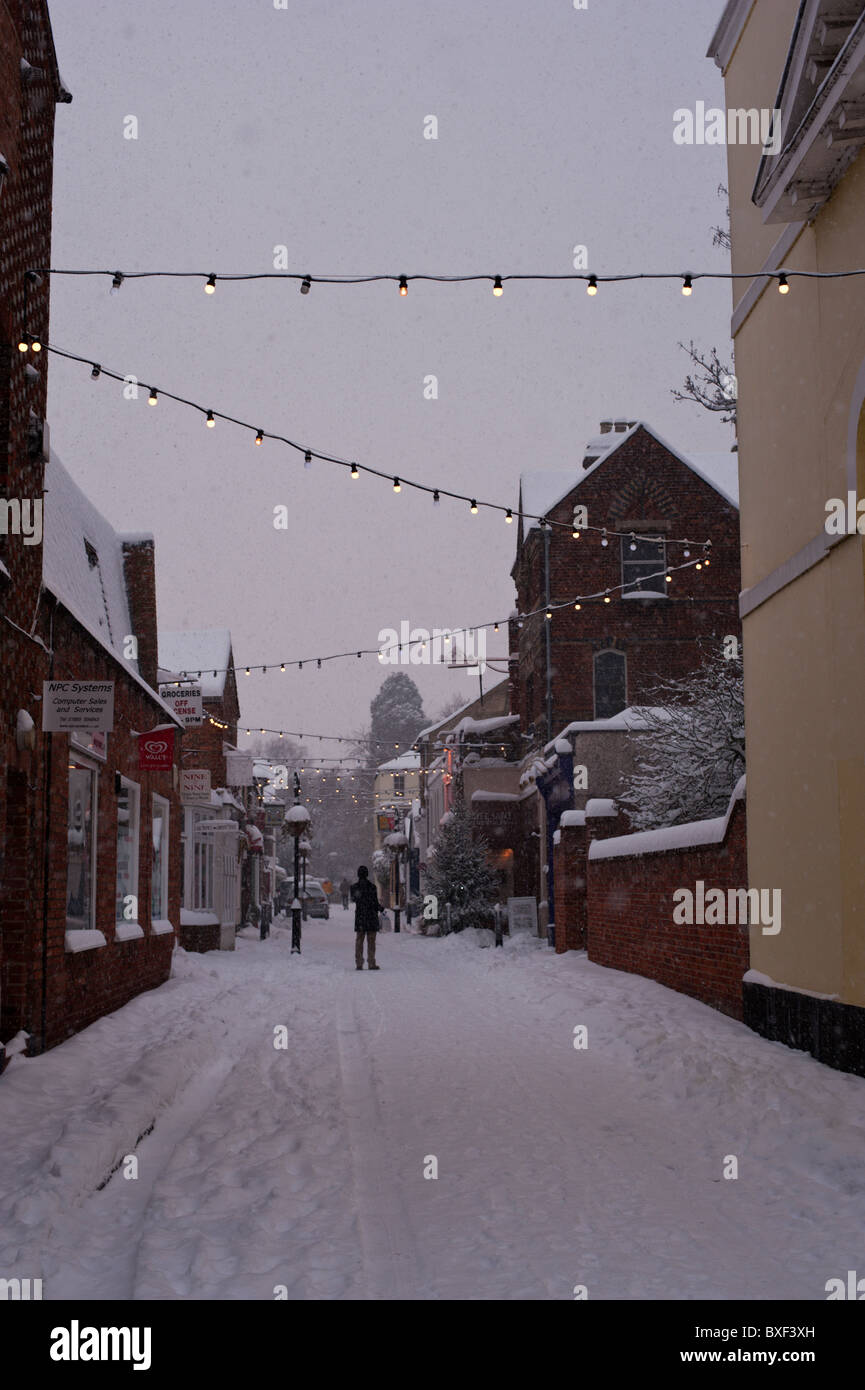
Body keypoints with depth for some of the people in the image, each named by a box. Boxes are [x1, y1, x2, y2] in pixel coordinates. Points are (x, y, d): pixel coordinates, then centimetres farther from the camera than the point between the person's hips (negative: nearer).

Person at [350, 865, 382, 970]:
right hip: (371, 917, -3)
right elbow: (375, 903, -12)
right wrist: (380, 908, 8)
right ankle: (371, 963, 3)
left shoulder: (354, 887, -2)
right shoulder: (372, 887, -13)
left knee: (359, 941, 10)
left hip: (359, 917, 3)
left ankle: (359, 963, 8)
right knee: (371, 941, 4)